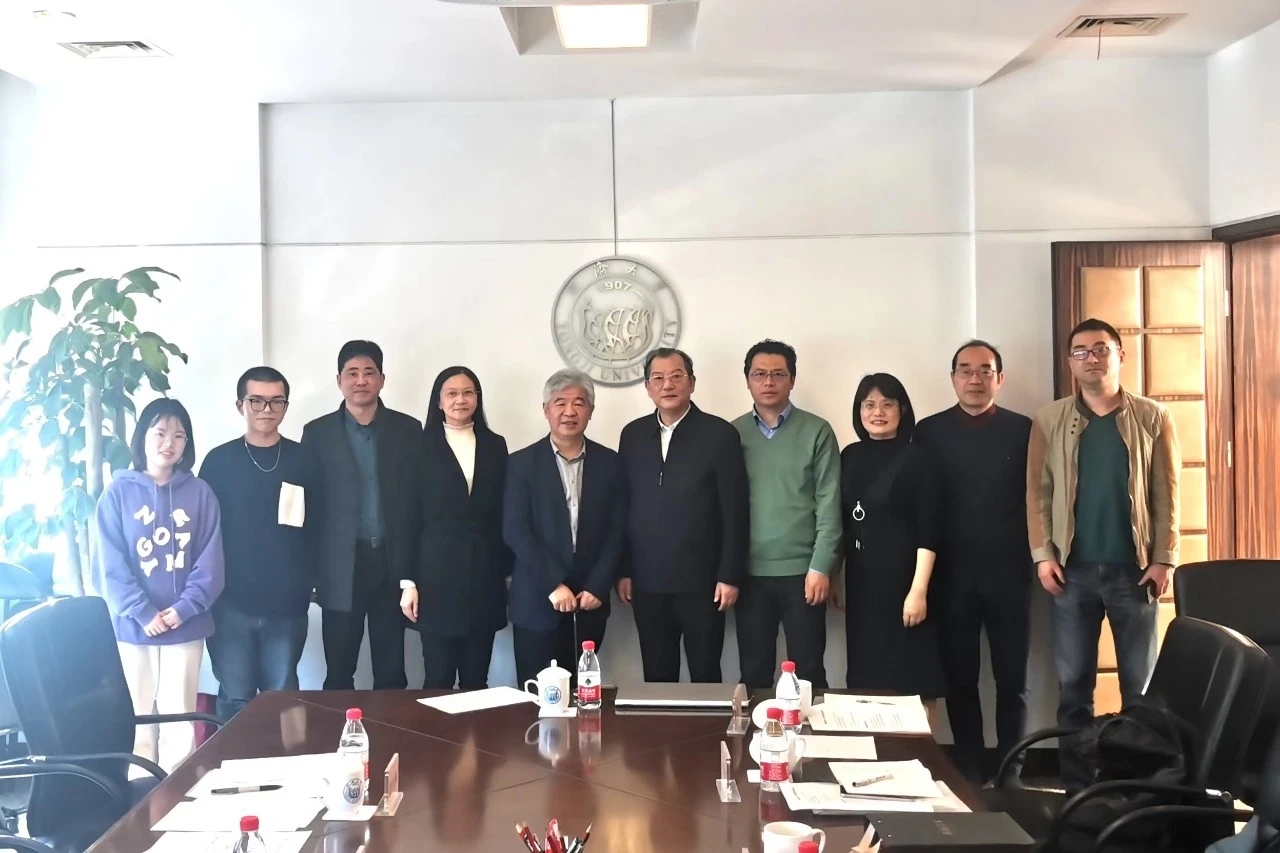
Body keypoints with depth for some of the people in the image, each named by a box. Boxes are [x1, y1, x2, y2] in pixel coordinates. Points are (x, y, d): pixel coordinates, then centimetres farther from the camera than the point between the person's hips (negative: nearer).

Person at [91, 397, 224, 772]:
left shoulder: (200, 493, 3)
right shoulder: (119, 492, -1)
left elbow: (210, 560, -1)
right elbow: (109, 564, -6)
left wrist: (183, 608, -14)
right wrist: (144, 613, -15)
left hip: (186, 627, 0)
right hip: (133, 626, 0)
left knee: (179, 720, 4)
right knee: (138, 717, 7)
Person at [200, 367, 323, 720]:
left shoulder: (305, 460, 4)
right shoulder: (219, 461, 2)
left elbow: (317, 526, 4)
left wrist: (308, 580, -2)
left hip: (287, 604, 1)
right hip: (231, 603, -1)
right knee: (235, 699, 5)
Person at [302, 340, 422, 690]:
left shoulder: (407, 429, 5)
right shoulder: (318, 432, 4)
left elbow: (420, 497, 4)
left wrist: (417, 570, -1)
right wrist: (310, 569, -3)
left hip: (393, 563, 1)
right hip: (340, 567, 0)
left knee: (391, 672, 6)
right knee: (338, 674, 5)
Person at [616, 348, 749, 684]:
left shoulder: (720, 433, -4)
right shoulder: (633, 434, 8)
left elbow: (735, 511, -5)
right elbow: (623, 505, 10)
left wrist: (730, 576, -9)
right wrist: (623, 569, 7)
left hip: (701, 579, -3)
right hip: (647, 581, 3)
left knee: (705, 675, 4)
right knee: (656, 676, 10)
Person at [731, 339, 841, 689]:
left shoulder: (817, 432, 0)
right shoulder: (732, 433, 6)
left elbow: (828, 503, -4)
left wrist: (820, 567, -10)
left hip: (801, 570, -2)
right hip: (750, 572, 2)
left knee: (808, 672, 4)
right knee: (753, 673, 9)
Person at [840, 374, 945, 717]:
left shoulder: (915, 459, -8)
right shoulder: (850, 456, 7)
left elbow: (928, 531, -12)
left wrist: (919, 590, -18)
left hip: (901, 577, -5)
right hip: (861, 578, 5)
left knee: (912, 677, -1)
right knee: (866, 676, 8)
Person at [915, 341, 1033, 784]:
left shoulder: (1023, 430, 4)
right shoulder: (930, 431, 4)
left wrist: (1032, 553, -7)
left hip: (1008, 571, 0)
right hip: (952, 573, 0)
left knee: (1012, 678, 5)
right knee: (959, 678, 6)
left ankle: (1011, 772, 14)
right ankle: (970, 772, 17)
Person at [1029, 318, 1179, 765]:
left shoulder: (1153, 417, 3)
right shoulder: (1049, 419, 4)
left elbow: (1167, 493, 1)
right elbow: (1037, 491, 2)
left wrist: (1164, 559, -5)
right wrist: (1042, 554, -6)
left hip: (1134, 566, 0)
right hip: (1073, 567, 0)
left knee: (1140, 681, 7)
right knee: (1073, 680, 6)